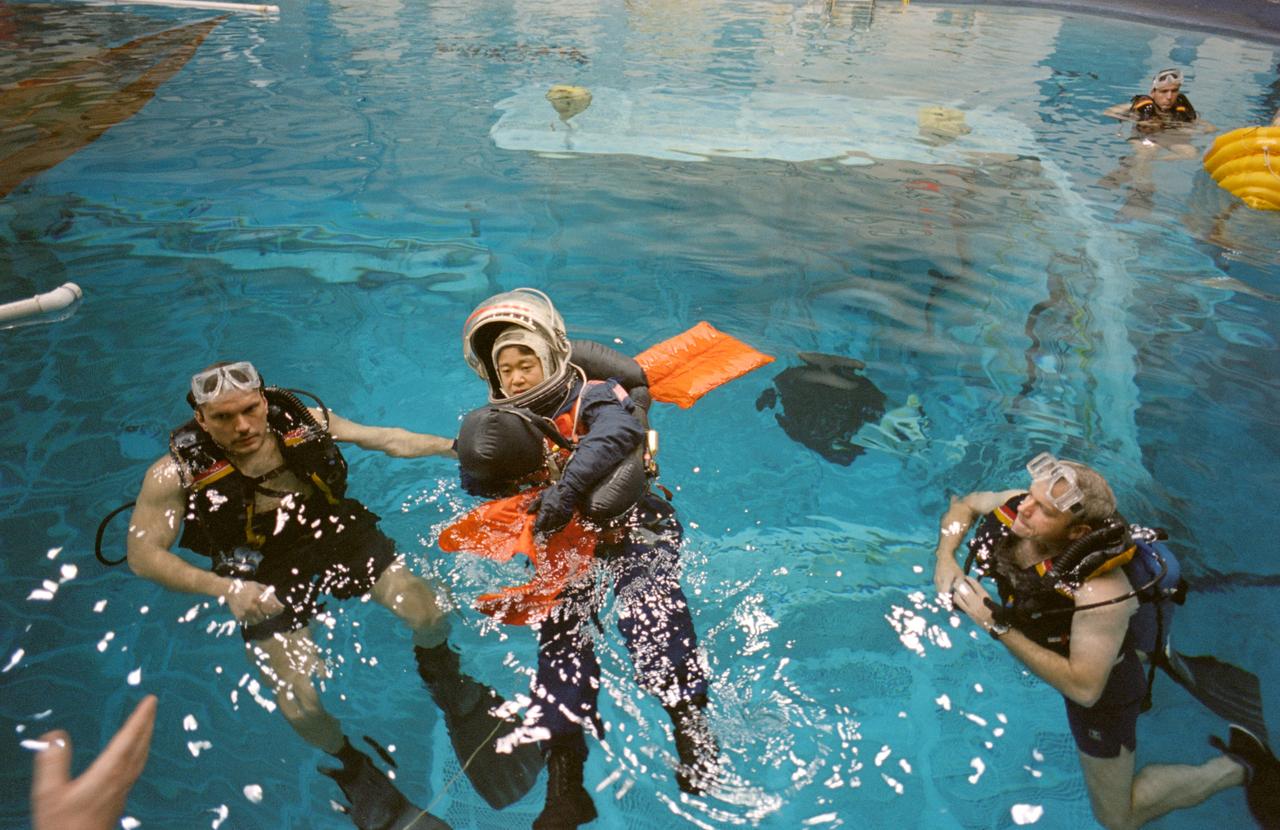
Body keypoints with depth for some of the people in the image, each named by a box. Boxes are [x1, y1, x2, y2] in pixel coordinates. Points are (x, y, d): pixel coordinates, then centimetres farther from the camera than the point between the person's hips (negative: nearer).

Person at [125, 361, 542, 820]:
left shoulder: (302, 420, -8)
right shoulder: (178, 471, -15)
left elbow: (384, 439, -1)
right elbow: (143, 554, -14)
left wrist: (456, 446, -8)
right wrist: (224, 589, -28)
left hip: (343, 537, 2)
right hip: (269, 580, -1)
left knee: (431, 616, -15)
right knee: (304, 709, -14)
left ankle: (445, 679, 24)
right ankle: (349, 765, 23)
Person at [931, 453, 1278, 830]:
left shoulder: (1102, 593, -43)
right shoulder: (1016, 507, -27)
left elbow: (1084, 688, -39)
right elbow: (965, 505, -5)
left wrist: (998, 628, -42)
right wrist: (945, 559, -21)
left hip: (1103, 690, -6)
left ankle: (1236, 766, 25)